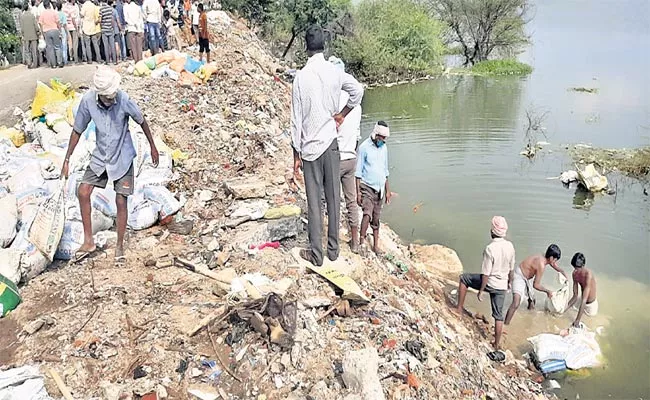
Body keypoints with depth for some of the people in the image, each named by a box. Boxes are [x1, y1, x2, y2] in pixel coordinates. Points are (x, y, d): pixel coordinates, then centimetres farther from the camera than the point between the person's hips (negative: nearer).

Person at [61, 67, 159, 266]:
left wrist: (153, 147, 4)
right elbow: (77, 130, -3)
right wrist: (67, 160, 0)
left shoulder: (124, 100, -23)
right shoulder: (88, 101, -16)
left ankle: (120, 246, 14)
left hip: (122, 158, -3)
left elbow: (141, 121, -5)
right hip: (100, 156, 3)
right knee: (83, 192, -6)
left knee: (121, 201, -2)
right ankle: (88, 241, 8)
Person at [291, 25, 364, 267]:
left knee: (314, 201, 5)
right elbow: (358, 91, 12)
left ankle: (316, 254, 12)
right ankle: (333, 249, 21)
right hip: (331, 143, 2)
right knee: (333, 197, 11)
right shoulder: (335, 72, -2)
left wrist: (296, 155, 2)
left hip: (310, 147, -2)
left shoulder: (301, 77, -9)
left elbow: (296, 120, -6)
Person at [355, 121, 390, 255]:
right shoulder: (364, 147, -7)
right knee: (367, 214, -23)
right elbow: (358, 172, -7)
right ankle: (361, 240, -15)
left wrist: (387, 191, 17)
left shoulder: (384, 148, 10)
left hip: (379, 189, 5)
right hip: (367, 187, -5)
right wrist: (358, 192, -11)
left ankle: (376, 245, 19)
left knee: (376, 219, 10)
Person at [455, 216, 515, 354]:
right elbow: (511, 268, 7)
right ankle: (497, 344, 28)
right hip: (502, 286, 6)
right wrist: (508, 282, 24)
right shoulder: (510, 246, -6)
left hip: (489, 283, -6)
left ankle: (459, 309, 20)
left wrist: (481, 291, -10)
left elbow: (486, 274, -21)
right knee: (498, 315, 17)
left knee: (464, 278, 18)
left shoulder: (490, 249, -25)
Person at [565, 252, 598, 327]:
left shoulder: (588, 274, -32)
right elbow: (575, 296, -2)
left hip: (591, 304, -6)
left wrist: (577, 320, -35)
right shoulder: (575, 273, -10)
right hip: (583, 303, 7)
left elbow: (584, 299, -34)